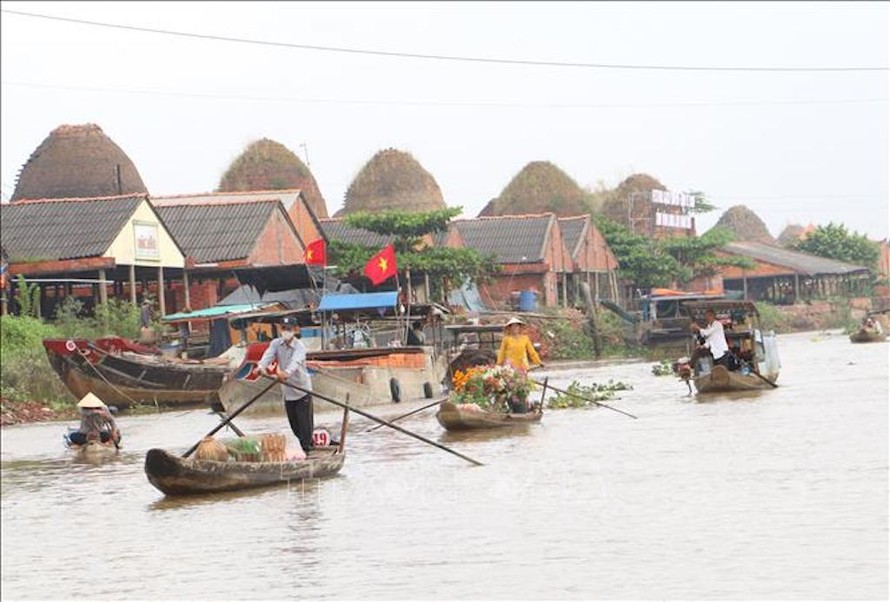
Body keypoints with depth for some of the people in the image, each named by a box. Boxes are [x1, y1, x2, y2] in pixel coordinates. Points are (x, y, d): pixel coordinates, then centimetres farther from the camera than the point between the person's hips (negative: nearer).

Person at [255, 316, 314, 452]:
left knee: (304, 424, -7)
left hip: (302, 390, -5)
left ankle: (306, 447, 0)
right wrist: (261, 366, -42)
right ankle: (309, 442, 28)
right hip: (287, 392, 5)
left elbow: (295, 361, -34)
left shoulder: (299, 346, -14)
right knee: (294, 425, 12)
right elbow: (268, 355, -19)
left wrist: (287, 372, -56)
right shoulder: (276, 343, 0)